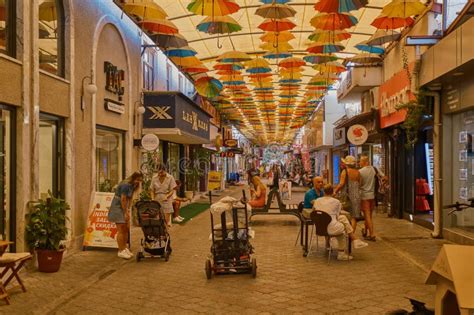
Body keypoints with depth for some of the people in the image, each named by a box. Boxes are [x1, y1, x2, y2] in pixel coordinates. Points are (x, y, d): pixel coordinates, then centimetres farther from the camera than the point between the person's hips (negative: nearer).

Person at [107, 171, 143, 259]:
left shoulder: (132, 186, 7)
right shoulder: (126, 185, -21)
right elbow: (123, 200, -21)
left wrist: (128, 210, 3)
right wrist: (126, 213, -17)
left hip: (124, 207, 9)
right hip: (118, 207, -9)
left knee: (126, 229, 10)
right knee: (121, 230, -6)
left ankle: (124, 248, 20)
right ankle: (120, 251, 0)